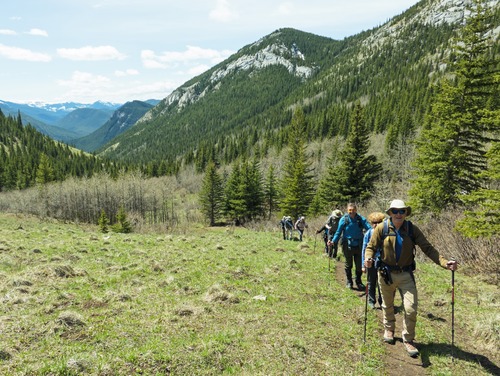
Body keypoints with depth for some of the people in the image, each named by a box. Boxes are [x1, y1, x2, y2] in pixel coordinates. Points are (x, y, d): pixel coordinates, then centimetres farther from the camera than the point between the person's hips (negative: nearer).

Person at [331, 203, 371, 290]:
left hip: (358, 246, 1)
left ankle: (358, 282, 29)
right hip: (348, 246, -1)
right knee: (348, 265, 13)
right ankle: (349, 282, 28)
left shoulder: (361, 219, -4)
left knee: (359, 265, 10)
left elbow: (369, 228, -10)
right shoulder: (344, 219, -6)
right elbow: (338, 232, -2)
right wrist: (333, 241, -14)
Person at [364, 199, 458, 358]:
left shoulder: (412, 229, -6)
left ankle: (408, 340, 16)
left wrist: (444, 262, -21)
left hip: (406, 274, 0)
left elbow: (428, 248, -8)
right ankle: (389, 329, 45)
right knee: (387, 306, 18)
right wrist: (368, 259, -26)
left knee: (411, 309, -5)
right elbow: (371, 247, -5)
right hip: (386, 274, 0)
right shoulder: (382, 228, -9)